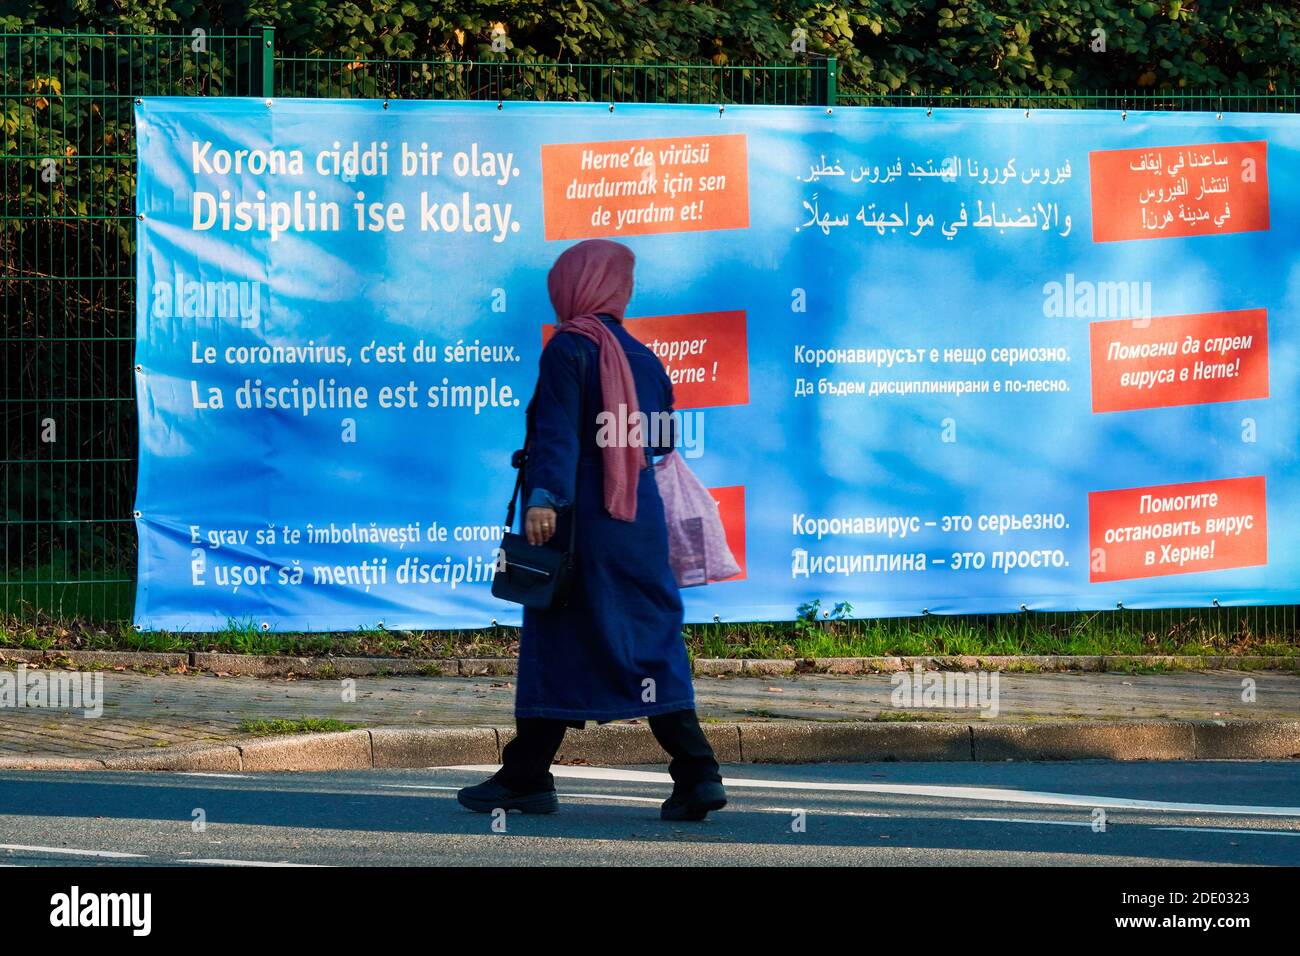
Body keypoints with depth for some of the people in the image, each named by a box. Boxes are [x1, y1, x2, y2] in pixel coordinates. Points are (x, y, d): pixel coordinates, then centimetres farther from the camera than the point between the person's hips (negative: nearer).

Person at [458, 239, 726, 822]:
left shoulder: (568, 349, -7)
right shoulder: (642, 356, 12)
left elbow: (557, 429, -19)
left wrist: (544, 497, -26)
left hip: (580, 519, -6)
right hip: (641, 522, 6)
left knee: (557, 647, 1)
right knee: (654, 644, 5)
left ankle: (526, 778, 9)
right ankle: (697, 771, -7)